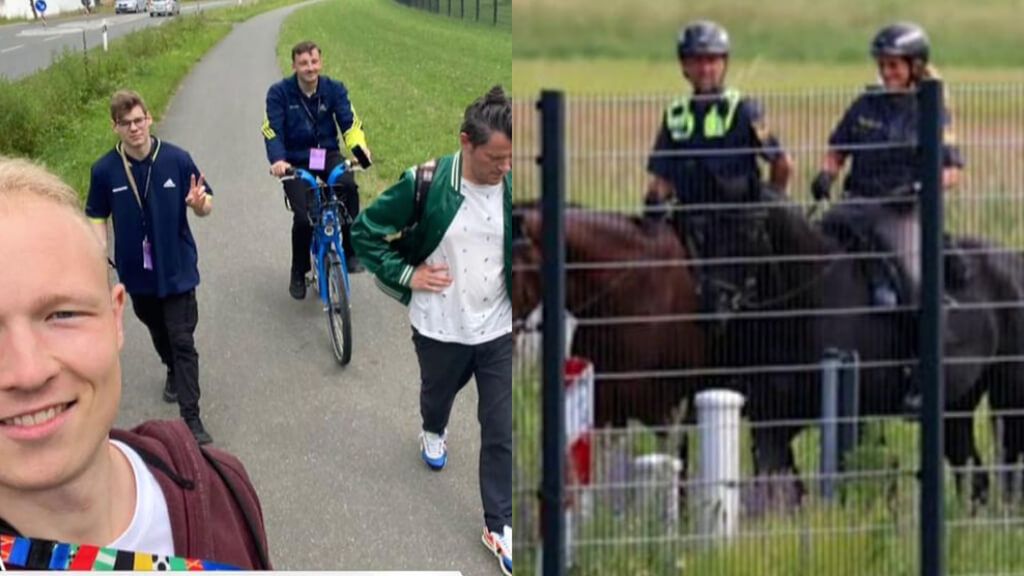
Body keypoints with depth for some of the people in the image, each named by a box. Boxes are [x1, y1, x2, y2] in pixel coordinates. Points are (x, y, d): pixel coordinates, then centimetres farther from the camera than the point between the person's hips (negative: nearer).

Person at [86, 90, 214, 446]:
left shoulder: (177, 160, -13)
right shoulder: (105, 170, -9)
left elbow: (205, 205, -5)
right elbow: (97, 217, 2)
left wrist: (199, 203, -29)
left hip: (177, 267, -3)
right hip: (137, 270, 3)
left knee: (182, 341, -5)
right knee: (157, 329, 23)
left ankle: (191, 419, -4)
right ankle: (173, 372, 53)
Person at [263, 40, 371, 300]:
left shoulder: (334, 90, -2)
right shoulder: (279, 93, -8)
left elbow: (349, 123, -12)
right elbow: (273, 131, -15)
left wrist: (360, 149, -33)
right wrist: (278, 161, -35)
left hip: (328, 155, 1)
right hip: (296, 162, -1)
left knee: (349, 185, -32)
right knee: (303, 218, -19)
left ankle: (350, 250, -16)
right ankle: (298, 274, 8)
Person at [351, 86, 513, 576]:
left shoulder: (513, 188, -13)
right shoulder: (425, 184, -20)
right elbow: (366, 232, -9)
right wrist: (406, 274, -14)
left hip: (500, 329, 1)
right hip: (440, 327, 0)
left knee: (502, 431, 3)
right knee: (438, 392, 29)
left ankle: (499, 525, 17)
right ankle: (434, 432, 64)